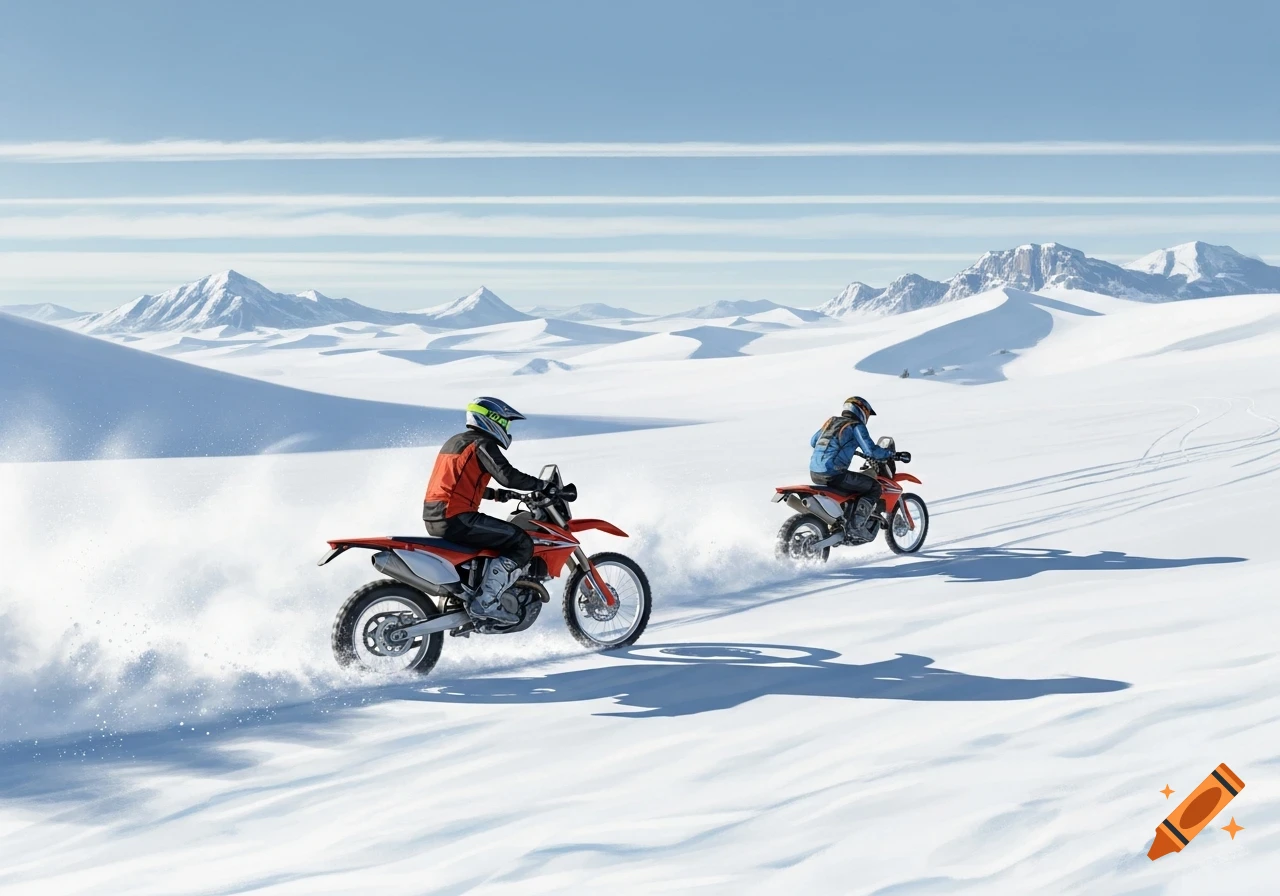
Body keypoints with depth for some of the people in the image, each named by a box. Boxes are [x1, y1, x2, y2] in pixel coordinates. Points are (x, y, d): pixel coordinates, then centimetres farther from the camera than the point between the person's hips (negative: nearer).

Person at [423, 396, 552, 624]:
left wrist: (496, 494, 31)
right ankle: (485, 602, -17)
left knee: (496, 537, 34)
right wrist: (545, 486, -10)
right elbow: (508, 476, -19)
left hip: (433, 518, 10)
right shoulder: (482, 444, -6)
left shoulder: (455, 442, 22)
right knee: (522, 544, -9)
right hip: (457, 518, -10)